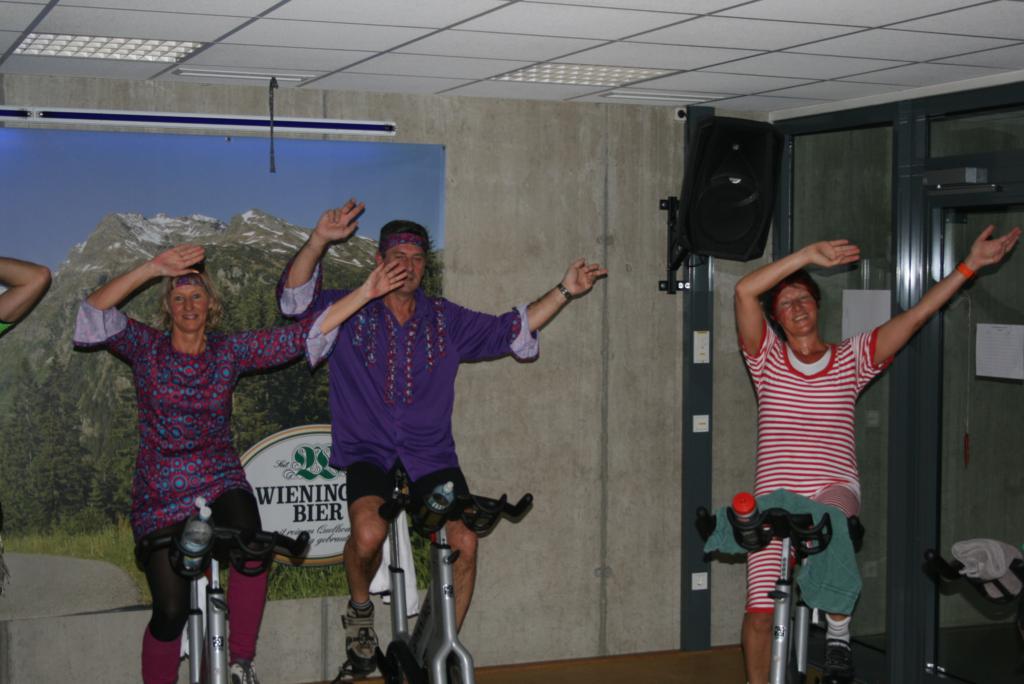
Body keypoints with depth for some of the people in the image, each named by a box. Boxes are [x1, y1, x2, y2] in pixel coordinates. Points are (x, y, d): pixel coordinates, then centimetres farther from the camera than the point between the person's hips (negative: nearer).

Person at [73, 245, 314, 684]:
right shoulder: (147, 348, 0)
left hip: (220, 483, 1)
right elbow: (96, 310, -15)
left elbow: (302, 335, -4)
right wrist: (154, 267, -22)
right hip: (160, 496, -1)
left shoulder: (229, 350, 3)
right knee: (171, 611, -9)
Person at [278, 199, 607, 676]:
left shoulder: (446, 321, 10)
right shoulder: (348, 313, 3)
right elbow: (296, 295, -12)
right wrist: (320, 240, -27)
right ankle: (360, 611, 2)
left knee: (464, 544, -16)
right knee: (369, 533, -31)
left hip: (430, 454, 3)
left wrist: (565, 292, 4)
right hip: (367, 452, -2)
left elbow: (511, 331, 12)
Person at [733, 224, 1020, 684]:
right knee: (760, 609, -5)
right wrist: (807, 255, -14)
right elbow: (744, 291, -8)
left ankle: (839, 632, -14)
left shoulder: (851, 359, 9)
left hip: (833, 489, -1)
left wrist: (970, 265, -3)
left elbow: (918, 314, 3)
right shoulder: (767, 358, 7)